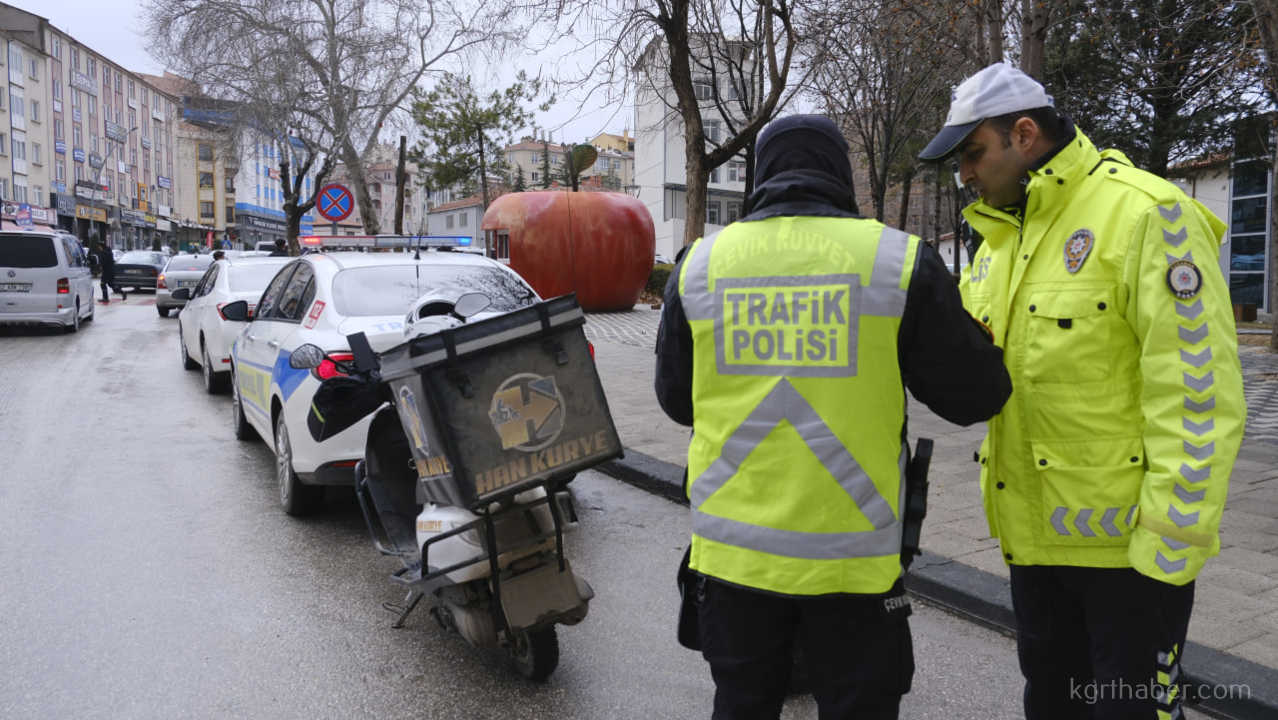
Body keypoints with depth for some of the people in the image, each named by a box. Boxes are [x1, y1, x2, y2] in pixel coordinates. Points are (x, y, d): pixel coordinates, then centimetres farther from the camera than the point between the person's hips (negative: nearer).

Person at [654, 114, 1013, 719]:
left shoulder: (698, 265, 1)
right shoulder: (900, 261, -7)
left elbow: (676, 400, 11)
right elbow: (973, 396, -1)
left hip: (733, 550, 3)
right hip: (852, 556, -2)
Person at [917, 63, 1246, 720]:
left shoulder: (1145, 214, -15)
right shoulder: (1001, 236, 12)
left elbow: (1199, 391, -19)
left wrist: (1170, 540, -19)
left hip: (1129, 539, -7)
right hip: (1036, 533, 8)